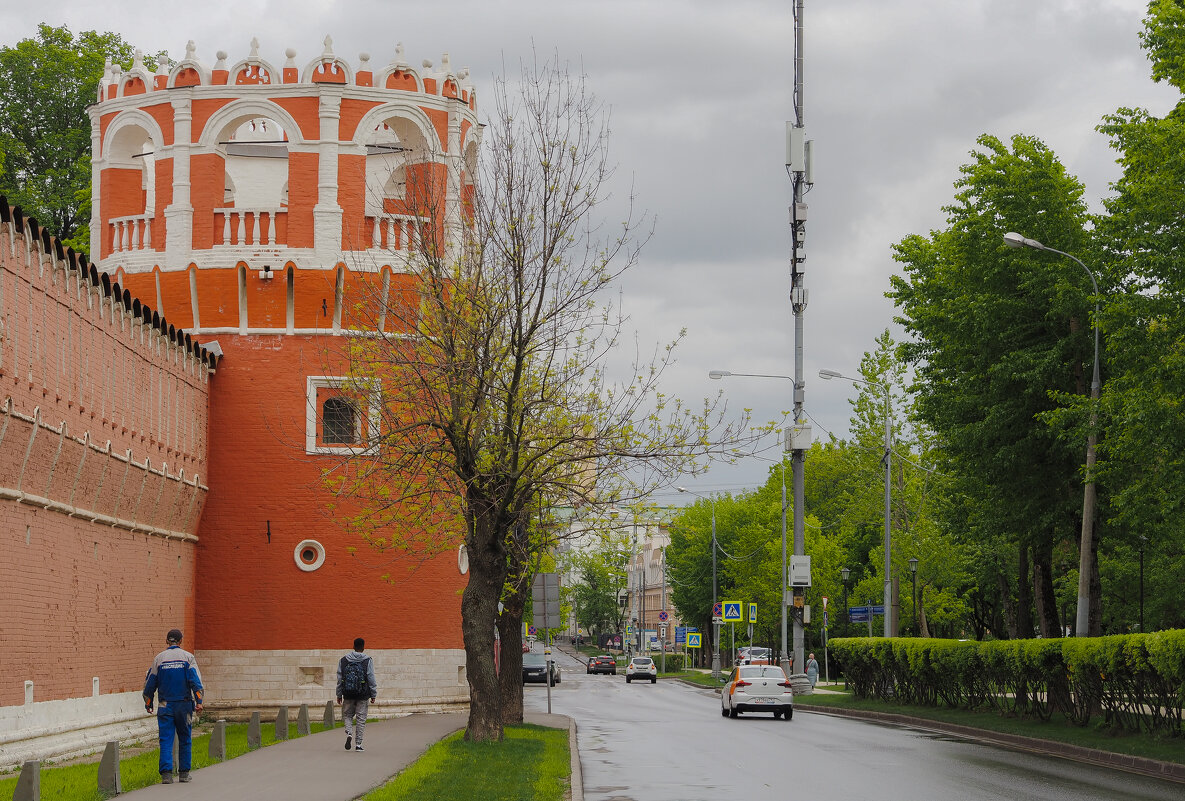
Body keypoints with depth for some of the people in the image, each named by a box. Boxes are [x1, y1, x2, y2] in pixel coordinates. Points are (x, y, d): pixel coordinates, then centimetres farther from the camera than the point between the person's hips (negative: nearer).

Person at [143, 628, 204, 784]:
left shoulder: (159, 658, 4)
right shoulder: (187, 657, 1)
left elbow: (150, 683, 8)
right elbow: (195, 680, -8)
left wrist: (148, 703, 18)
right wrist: (198, 701, -11)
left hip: (165, 706, 0)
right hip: (184, 704, 0)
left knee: (166, 740, -1)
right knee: (185, 739, 10)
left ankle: (166, 773, -12)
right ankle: (184, 773, 12)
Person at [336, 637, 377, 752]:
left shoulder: (343, 660, 4)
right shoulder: (368, 661, -4)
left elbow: (339, 679, 5)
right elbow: (371, 679, -5)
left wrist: (339, 695, 11)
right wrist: (373, 695, 1)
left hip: (348, 695, 2)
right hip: (363, 695, -2)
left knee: (347, 715, 16)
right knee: (361, 719, 5)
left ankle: (349, 733, -10)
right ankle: (358, 744, 5)